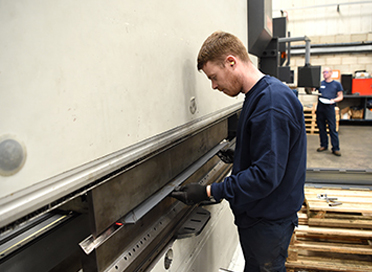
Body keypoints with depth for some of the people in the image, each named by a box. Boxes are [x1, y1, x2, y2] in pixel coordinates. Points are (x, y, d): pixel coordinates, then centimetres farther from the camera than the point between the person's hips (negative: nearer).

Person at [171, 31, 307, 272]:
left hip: (269, 221, -9)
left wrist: (209, 192, -26)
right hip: (255, 215, 9)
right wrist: (238, 156, 14)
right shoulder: (259, 95, 7)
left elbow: (266, 175, -29)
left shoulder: (272, 103, -26)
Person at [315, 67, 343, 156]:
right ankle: (324, 145, 19)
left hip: (330, 107, -3)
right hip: (320, 107, 3)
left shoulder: (337, 84, 7)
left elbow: (340, 96, 7)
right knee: (321, 127, 7)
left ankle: (336, 148, -1)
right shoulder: (320, 83, 13)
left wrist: (334, 100, -13)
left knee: (332, 128, -6)